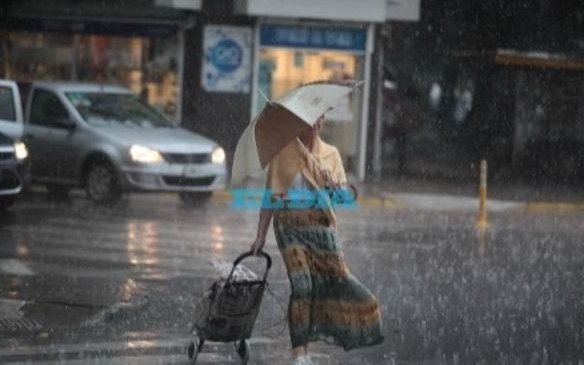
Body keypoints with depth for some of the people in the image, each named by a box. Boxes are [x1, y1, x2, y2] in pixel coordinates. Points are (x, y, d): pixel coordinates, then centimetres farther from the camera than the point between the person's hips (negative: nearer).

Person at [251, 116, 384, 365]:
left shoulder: (330, 154, 9)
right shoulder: (284, 152, 2)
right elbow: (270, 195, 5)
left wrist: (335, 186, -19)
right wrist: (261, 235, 3)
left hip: (321, 225, 3)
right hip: (290, 226, -3)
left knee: (339, 277, -5)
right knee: (301, 285, -13)